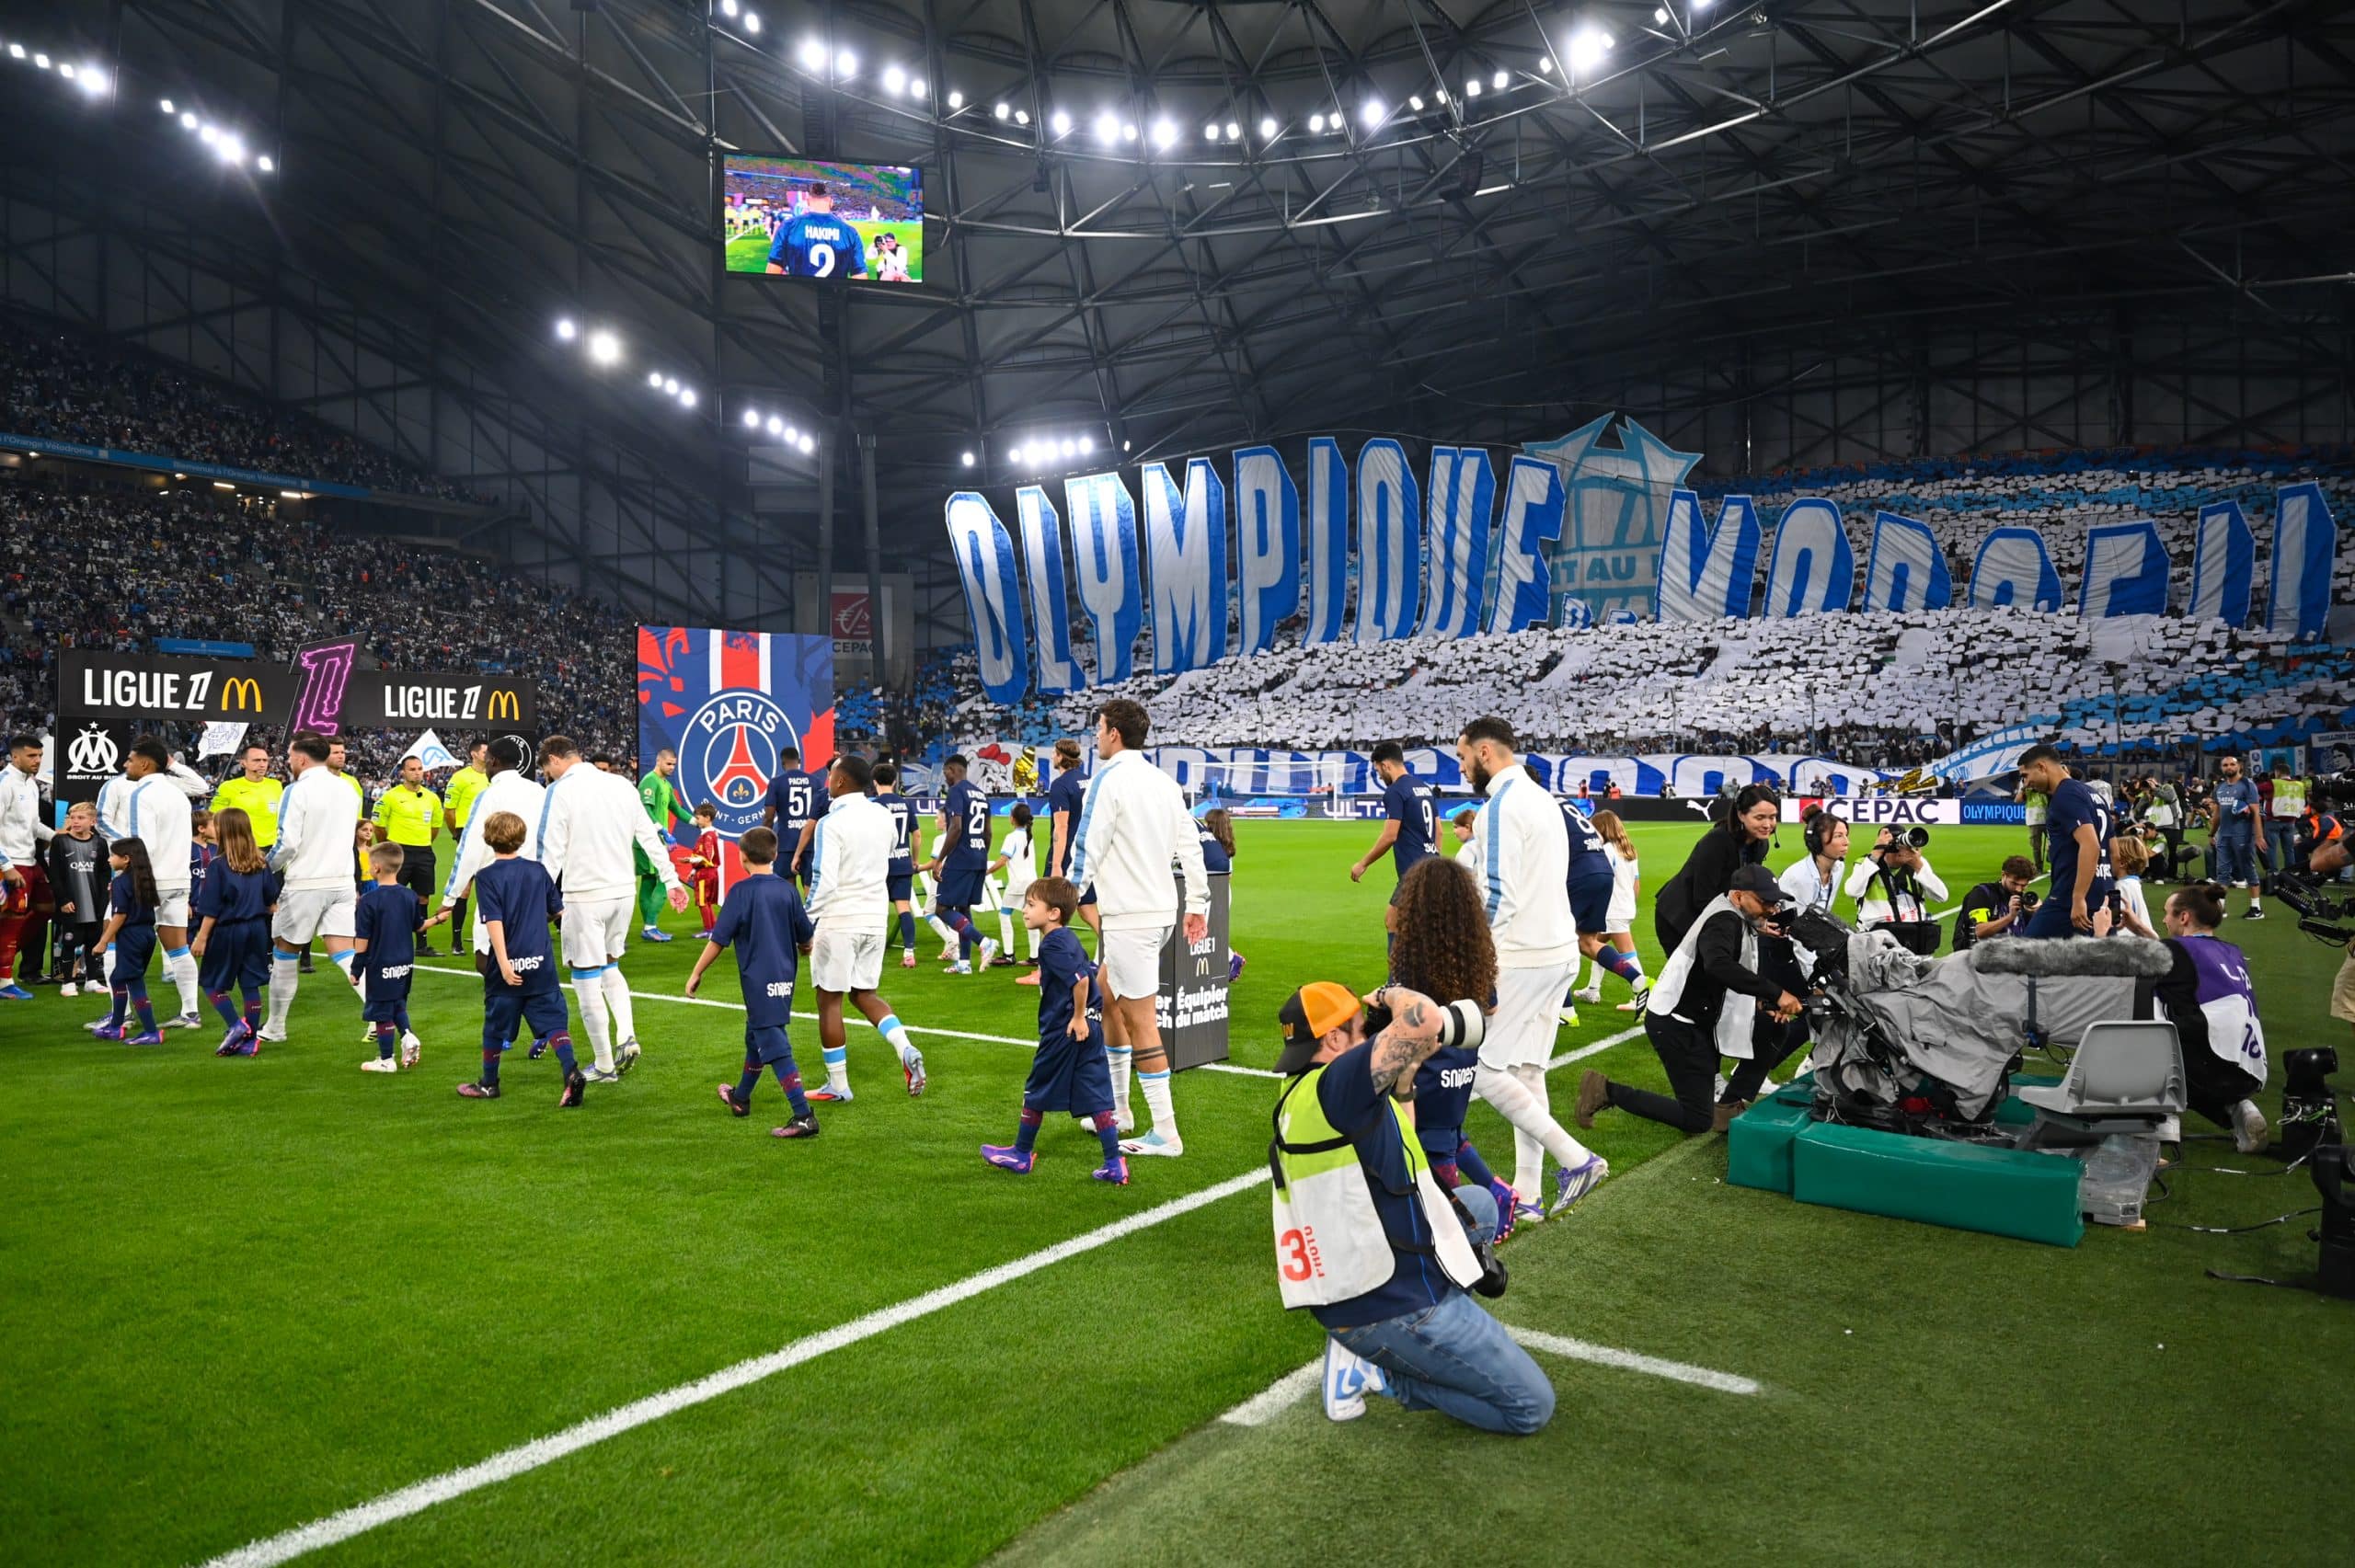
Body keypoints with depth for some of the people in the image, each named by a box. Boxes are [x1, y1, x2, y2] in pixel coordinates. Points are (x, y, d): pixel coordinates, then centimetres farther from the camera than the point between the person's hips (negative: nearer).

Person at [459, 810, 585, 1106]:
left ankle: (488, 1084, 27)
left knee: (495, 1025, 13)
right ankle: (572, 1072, -17)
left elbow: (494, 923, -16)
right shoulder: (538, 871, 4)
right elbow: (559, 909, 11)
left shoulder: (486, 877, -7)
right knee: (552, 1020, 2)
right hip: (541, 963, 3)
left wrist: (503, 963, -19)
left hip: (508, 966, -2)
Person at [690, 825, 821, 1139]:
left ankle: (804, 1116, -16)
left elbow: (719, 939, -11)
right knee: (755, 1036, 25)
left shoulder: (742, 890, -11)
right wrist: (797, 951, 32)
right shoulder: (787, 889, 3)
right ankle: (741, 1097, 43)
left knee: (775, 1047, -8)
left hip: (759, 981, -7)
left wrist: (696, 973, 0)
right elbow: (807, 940, 8)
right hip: (784, 978, 7)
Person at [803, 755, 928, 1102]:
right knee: (865, 994, 18)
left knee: (829, 999, 6)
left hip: (839, 920, -6)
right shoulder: (882, 816, 5)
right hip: (875, 917, 6)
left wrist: (806, 924, -13)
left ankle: (838, 1085, 13)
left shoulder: (830, 822, -16)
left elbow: (824, 881, -21)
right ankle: (907, 1050, -5)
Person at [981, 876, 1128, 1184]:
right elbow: (1090, 975, 19)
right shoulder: (1069, 940, 13)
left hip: (1064, 1031, -8)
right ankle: (1115, 1164, 3)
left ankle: (1021, 1153, 26)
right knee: (1096, 1097, 6)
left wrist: (1078, 1017, -16)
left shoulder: (1053, 945, -15)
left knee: (1036, 1090, 11)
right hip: (1090, 1028, 8)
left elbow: (1081, 980, -25)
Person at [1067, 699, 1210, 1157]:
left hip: (1128, 915, -9)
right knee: (1107, 996, 22)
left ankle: (1165, 1134, 0)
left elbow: (1088, 848, -14)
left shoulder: (1110, 779, -12)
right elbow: (1190, 845, 12)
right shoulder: (1164, 782, 10)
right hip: (1161, 908, 9)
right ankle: (1118, 1108, 31)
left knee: (1139, 1019, -4)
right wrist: (1197, 904, 18)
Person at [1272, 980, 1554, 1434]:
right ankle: (1375, 1367, 2)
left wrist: (1409, 1068, 16)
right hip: (1395, 1307, -9)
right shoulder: (1332, 1084, -21)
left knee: (1479, 1204, 24)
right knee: (1531, 1407, 1)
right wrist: (1391, 995, -9)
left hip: (1343, 1296, 9)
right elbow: (1423, 1018, -31)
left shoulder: (1300, 1098, 9)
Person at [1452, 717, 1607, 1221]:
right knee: (1525, 1071, 13)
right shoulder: (1541, 797, 15)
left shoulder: (1502, 804, -15)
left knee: (1478, 1066, -2)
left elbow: (1496, 895, -21)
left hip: (1521, 957, -10)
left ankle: (1574, 1158, -2)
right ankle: (1527, 1195, 17)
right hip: (1559, 951, 10)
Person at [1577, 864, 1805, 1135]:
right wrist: (1775, 993, -43)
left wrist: (1762, 1003, 1)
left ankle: (1729, 1105, 9)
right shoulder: (1723, 921, -21)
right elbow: (1718, 966, -43)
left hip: (1701, 1018, 10)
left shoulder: (1738, 919, 9)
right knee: (1697, 1120, -8)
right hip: (1675, 1024, -10)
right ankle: (1608, 1091, -2)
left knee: (1774, 1029, 6)